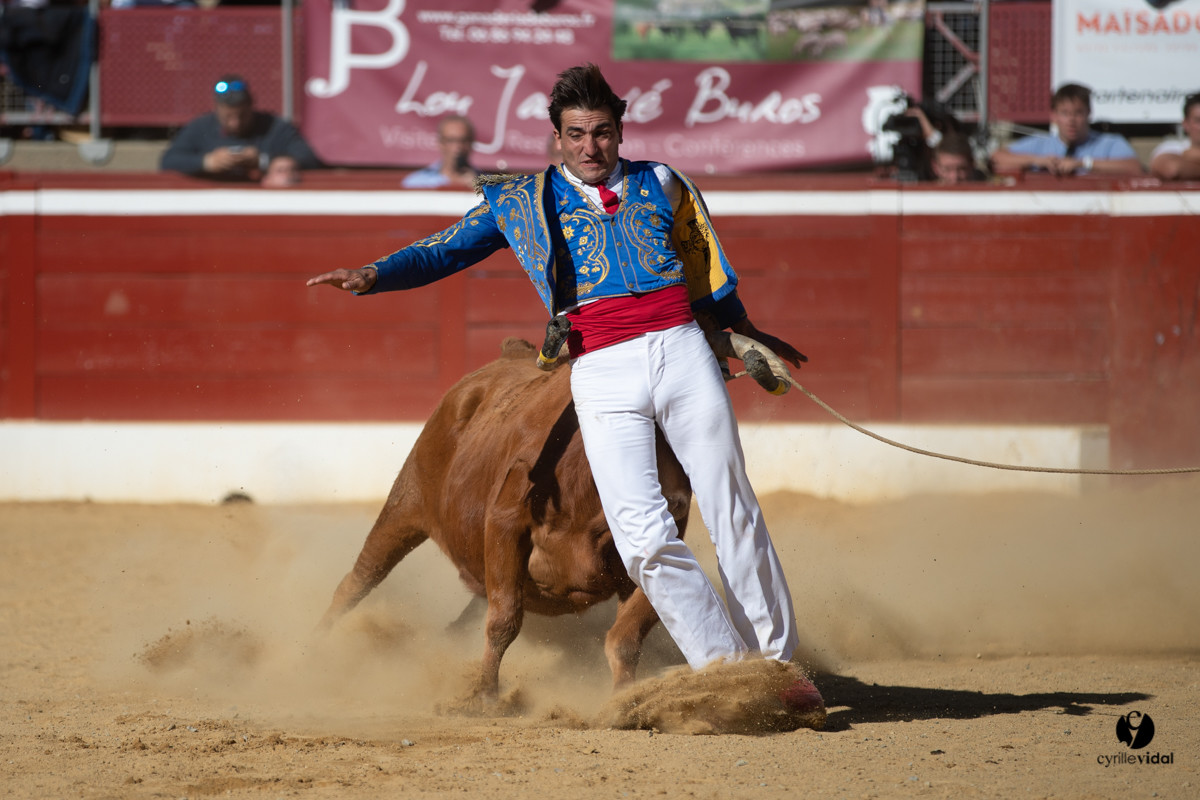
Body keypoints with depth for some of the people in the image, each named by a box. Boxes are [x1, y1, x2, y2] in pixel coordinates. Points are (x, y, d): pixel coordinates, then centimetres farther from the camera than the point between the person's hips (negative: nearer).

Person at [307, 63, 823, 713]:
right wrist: (375, 275, -3)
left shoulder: (660, 185, 16)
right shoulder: (523, 201, 13)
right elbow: (445, 250, 13)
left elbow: (706, 272, 29)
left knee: (733, 516, 1)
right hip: (602, 376, -1)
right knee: (645, 538, -13)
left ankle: (777, 664, 12)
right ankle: (728, 675, -6)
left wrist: (746, 334, 40)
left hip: (681, 350, 1)